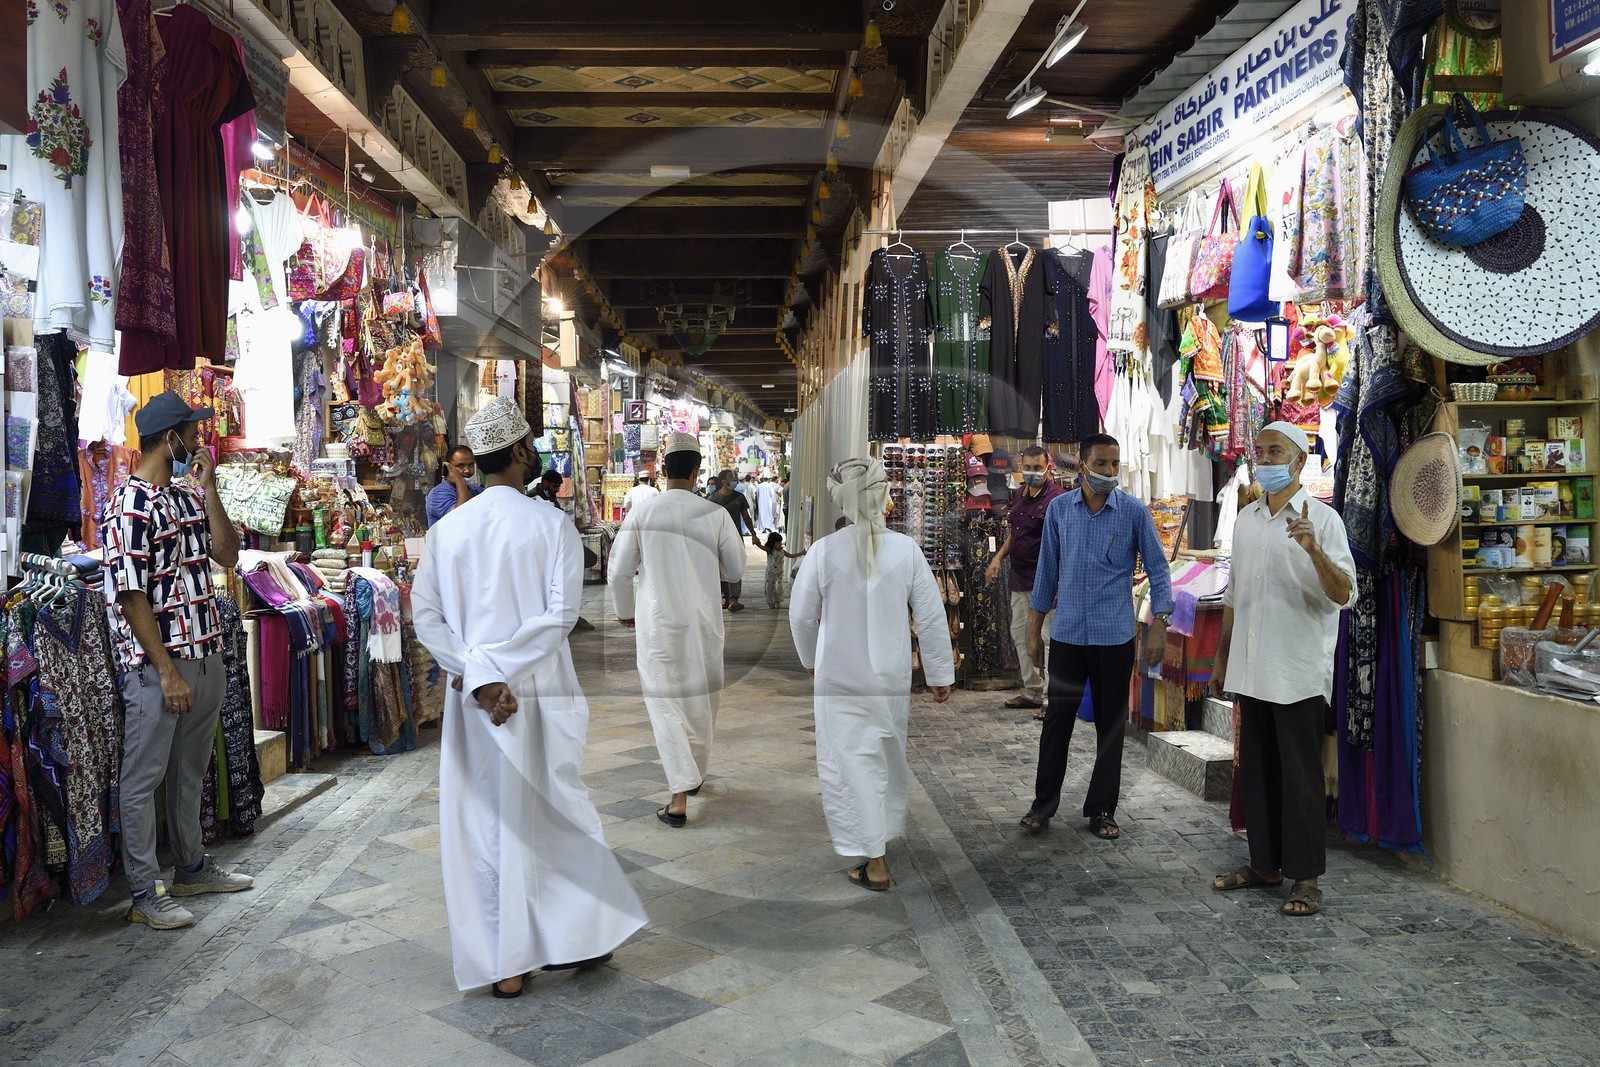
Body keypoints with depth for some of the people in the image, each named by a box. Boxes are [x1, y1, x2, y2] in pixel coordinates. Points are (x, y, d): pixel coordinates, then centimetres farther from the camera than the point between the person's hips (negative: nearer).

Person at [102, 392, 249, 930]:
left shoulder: (189, 495, 11)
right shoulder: (130, 504, -14)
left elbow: (227, 554, 4)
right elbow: (131, 596, -17)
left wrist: (208, 487, -2)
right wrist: (168, 671, -18)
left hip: (206, 658, 8)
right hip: (157, 664, -8)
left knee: (190, 771, 19)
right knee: (143, 778, 4)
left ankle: (192, 867, 33)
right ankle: (146, 894, 12)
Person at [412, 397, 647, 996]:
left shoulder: (447, 528, 3)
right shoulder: (550, 524, -8)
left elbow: (425, 614, -3)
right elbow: (560, 613, -17)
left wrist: (476, 675, -8)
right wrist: (496, 667, -15)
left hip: (470, 698, 3)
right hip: (538, 694, -3)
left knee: (482, 824, 10)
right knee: (550, 815, 13)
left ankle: (502, 964, 16)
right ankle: (571, 937, 24)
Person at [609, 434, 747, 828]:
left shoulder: (641, 515, -8)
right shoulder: (716, 515, -8)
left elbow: (619, 571, -2)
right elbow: (736, 569, 3)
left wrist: (625, 611, 15)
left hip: (656, 622, -1)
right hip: (703, 622, 1)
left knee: (665, 704, 2)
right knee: (702, 699, 19)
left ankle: (680, 797, -6)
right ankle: (694, 774, 38)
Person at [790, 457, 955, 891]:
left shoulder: (824, 551, -12)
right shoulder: (906, 550, -9)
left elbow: (802, 616, -1)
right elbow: (931, 616, -4)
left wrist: (811, 659, 18)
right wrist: (940, 673, 8)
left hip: (839, 680, -2)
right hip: (892, 678, 3)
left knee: (851, 763, 4)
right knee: (888, 760, 21)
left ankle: (875, 863, 4)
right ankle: (884, 832, 37)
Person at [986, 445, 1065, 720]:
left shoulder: (1056, 498, -14)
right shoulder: (1020, 496, 13)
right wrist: (998, 557, 14)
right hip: (1020, 577, 10)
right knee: (1020, 635, 16)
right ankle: (1032, 692, 28)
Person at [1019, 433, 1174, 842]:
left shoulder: (1134, 511, -3)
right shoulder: (1059, 509, 2)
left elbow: (1157, 567, 1)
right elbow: (1047, 570, 7)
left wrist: (1159, 626, -8)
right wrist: (1034, 630, 7)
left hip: (1115, 636, -1)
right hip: (1067, 634, 1)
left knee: (1111, 724, 8)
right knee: (1057, 719, 6)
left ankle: (1102, 809, 21)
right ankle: (1044, 803, 19)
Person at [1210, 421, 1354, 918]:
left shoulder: (1322, 519, -7)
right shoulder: (1246, 519, 12)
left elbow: (1343, 594, -16)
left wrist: (1314, 550, -32)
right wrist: (1221, 657, 18)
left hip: (1299, 673, -6)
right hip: (1251, 671, 6)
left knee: (1300, 777, 1)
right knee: (1256, 772, 13)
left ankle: (1305, 877, 11)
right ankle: (1264, 863, 25)